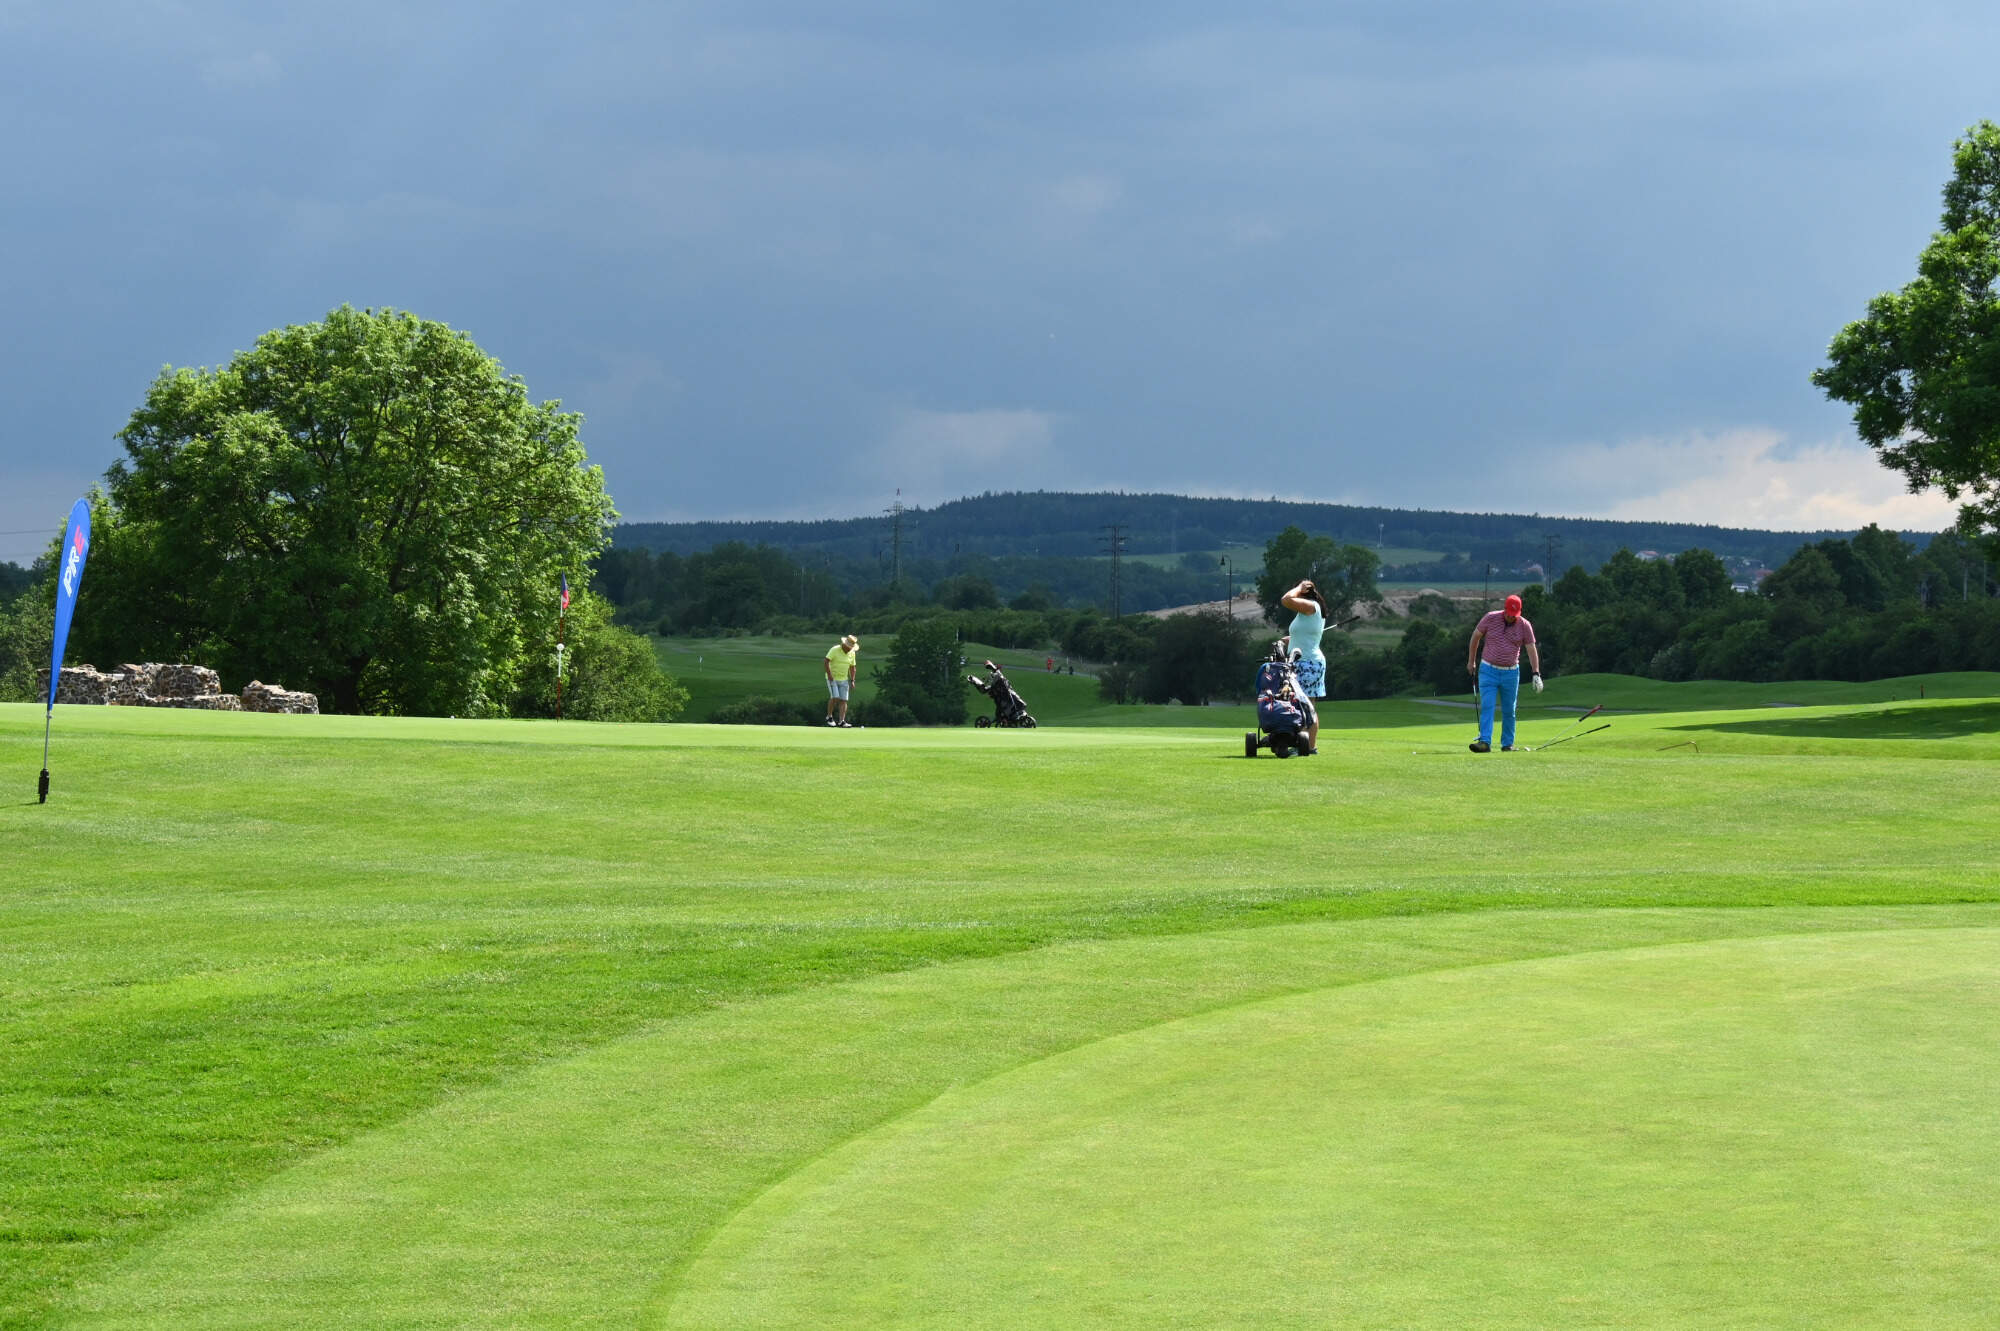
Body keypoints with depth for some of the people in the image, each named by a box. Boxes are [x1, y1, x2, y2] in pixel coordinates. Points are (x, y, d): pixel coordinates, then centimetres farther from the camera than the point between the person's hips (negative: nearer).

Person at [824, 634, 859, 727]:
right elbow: (826, 661, -18)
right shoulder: (835, 650, -13)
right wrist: (829, 674, -25)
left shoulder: (852, 653, 4)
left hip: (844, 680, 5)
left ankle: (842, 721, -6)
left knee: (843, 700, -4)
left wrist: (852, 681, 7)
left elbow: (852, 667, 12)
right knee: (835, 697, -18)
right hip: (832, 678, -5)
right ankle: (829, 717, 0)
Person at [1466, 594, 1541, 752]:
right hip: (1488, 670, -1)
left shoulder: (1524, 626, -4)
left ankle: (1507, 744, 16)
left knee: (1509, 711, 6)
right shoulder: (1490, 618, -6)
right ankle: (1485, 742, -20)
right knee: (1486, 707, -12)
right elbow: (1476, 636, 7)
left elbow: (1531, 650, -4)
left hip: (1511, 672, 1)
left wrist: (1536, 674, -13)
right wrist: (1471, 661, 12)